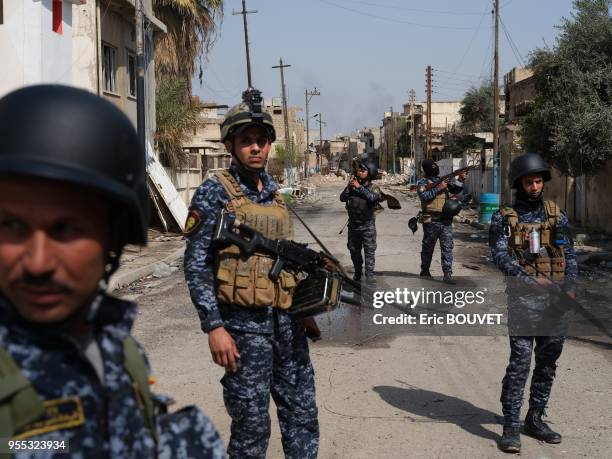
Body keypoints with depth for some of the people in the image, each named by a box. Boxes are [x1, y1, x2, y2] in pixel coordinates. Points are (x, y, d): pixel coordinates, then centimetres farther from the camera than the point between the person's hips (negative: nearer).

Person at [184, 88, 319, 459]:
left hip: (288, 320, 6)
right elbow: (196, 265, -11)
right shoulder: (215, 192, -8)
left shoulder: (274, 191, 12)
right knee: (251, 426, 2)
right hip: (244, 323, -6)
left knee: (302, 415, 12)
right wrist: (215, 327, -16)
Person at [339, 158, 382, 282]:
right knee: (354, 251, 15)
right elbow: (342, 198, -7)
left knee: (369, 252, -5)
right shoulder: (352, 186, 3)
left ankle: (369, 276, -4)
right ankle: (357, 274, 31)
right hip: (353, 225, 4)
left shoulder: (373, 188, -7)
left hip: (367, 226, -4)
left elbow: (373, 197, -29)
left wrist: (359, 187, -30)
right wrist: (349, 186, -20)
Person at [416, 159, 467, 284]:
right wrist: (438, 188, -18)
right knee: (428, 247, 9)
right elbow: (424, 196, -17)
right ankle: (425, 271, 25)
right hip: (431, 221, -3)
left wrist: (460, 180, -4)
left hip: (446, 220, 3)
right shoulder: (422, 183, -1)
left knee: (447, 247, -5)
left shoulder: (443, 180, 14)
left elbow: (456, 190, 12)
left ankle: (447, 274, -6)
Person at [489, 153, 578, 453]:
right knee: (519, 364, -9)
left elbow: (570, 256, 8)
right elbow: (501, 256, -10)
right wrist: (529, 279, -25)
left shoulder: (557, 216, 11)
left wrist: (569, 287, -9)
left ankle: (535, 419, 23)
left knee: (548, 363, 10)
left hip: (555, 301, 4)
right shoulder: (504, 218, 1)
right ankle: (511, 427, -3)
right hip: (523, 301, -4)